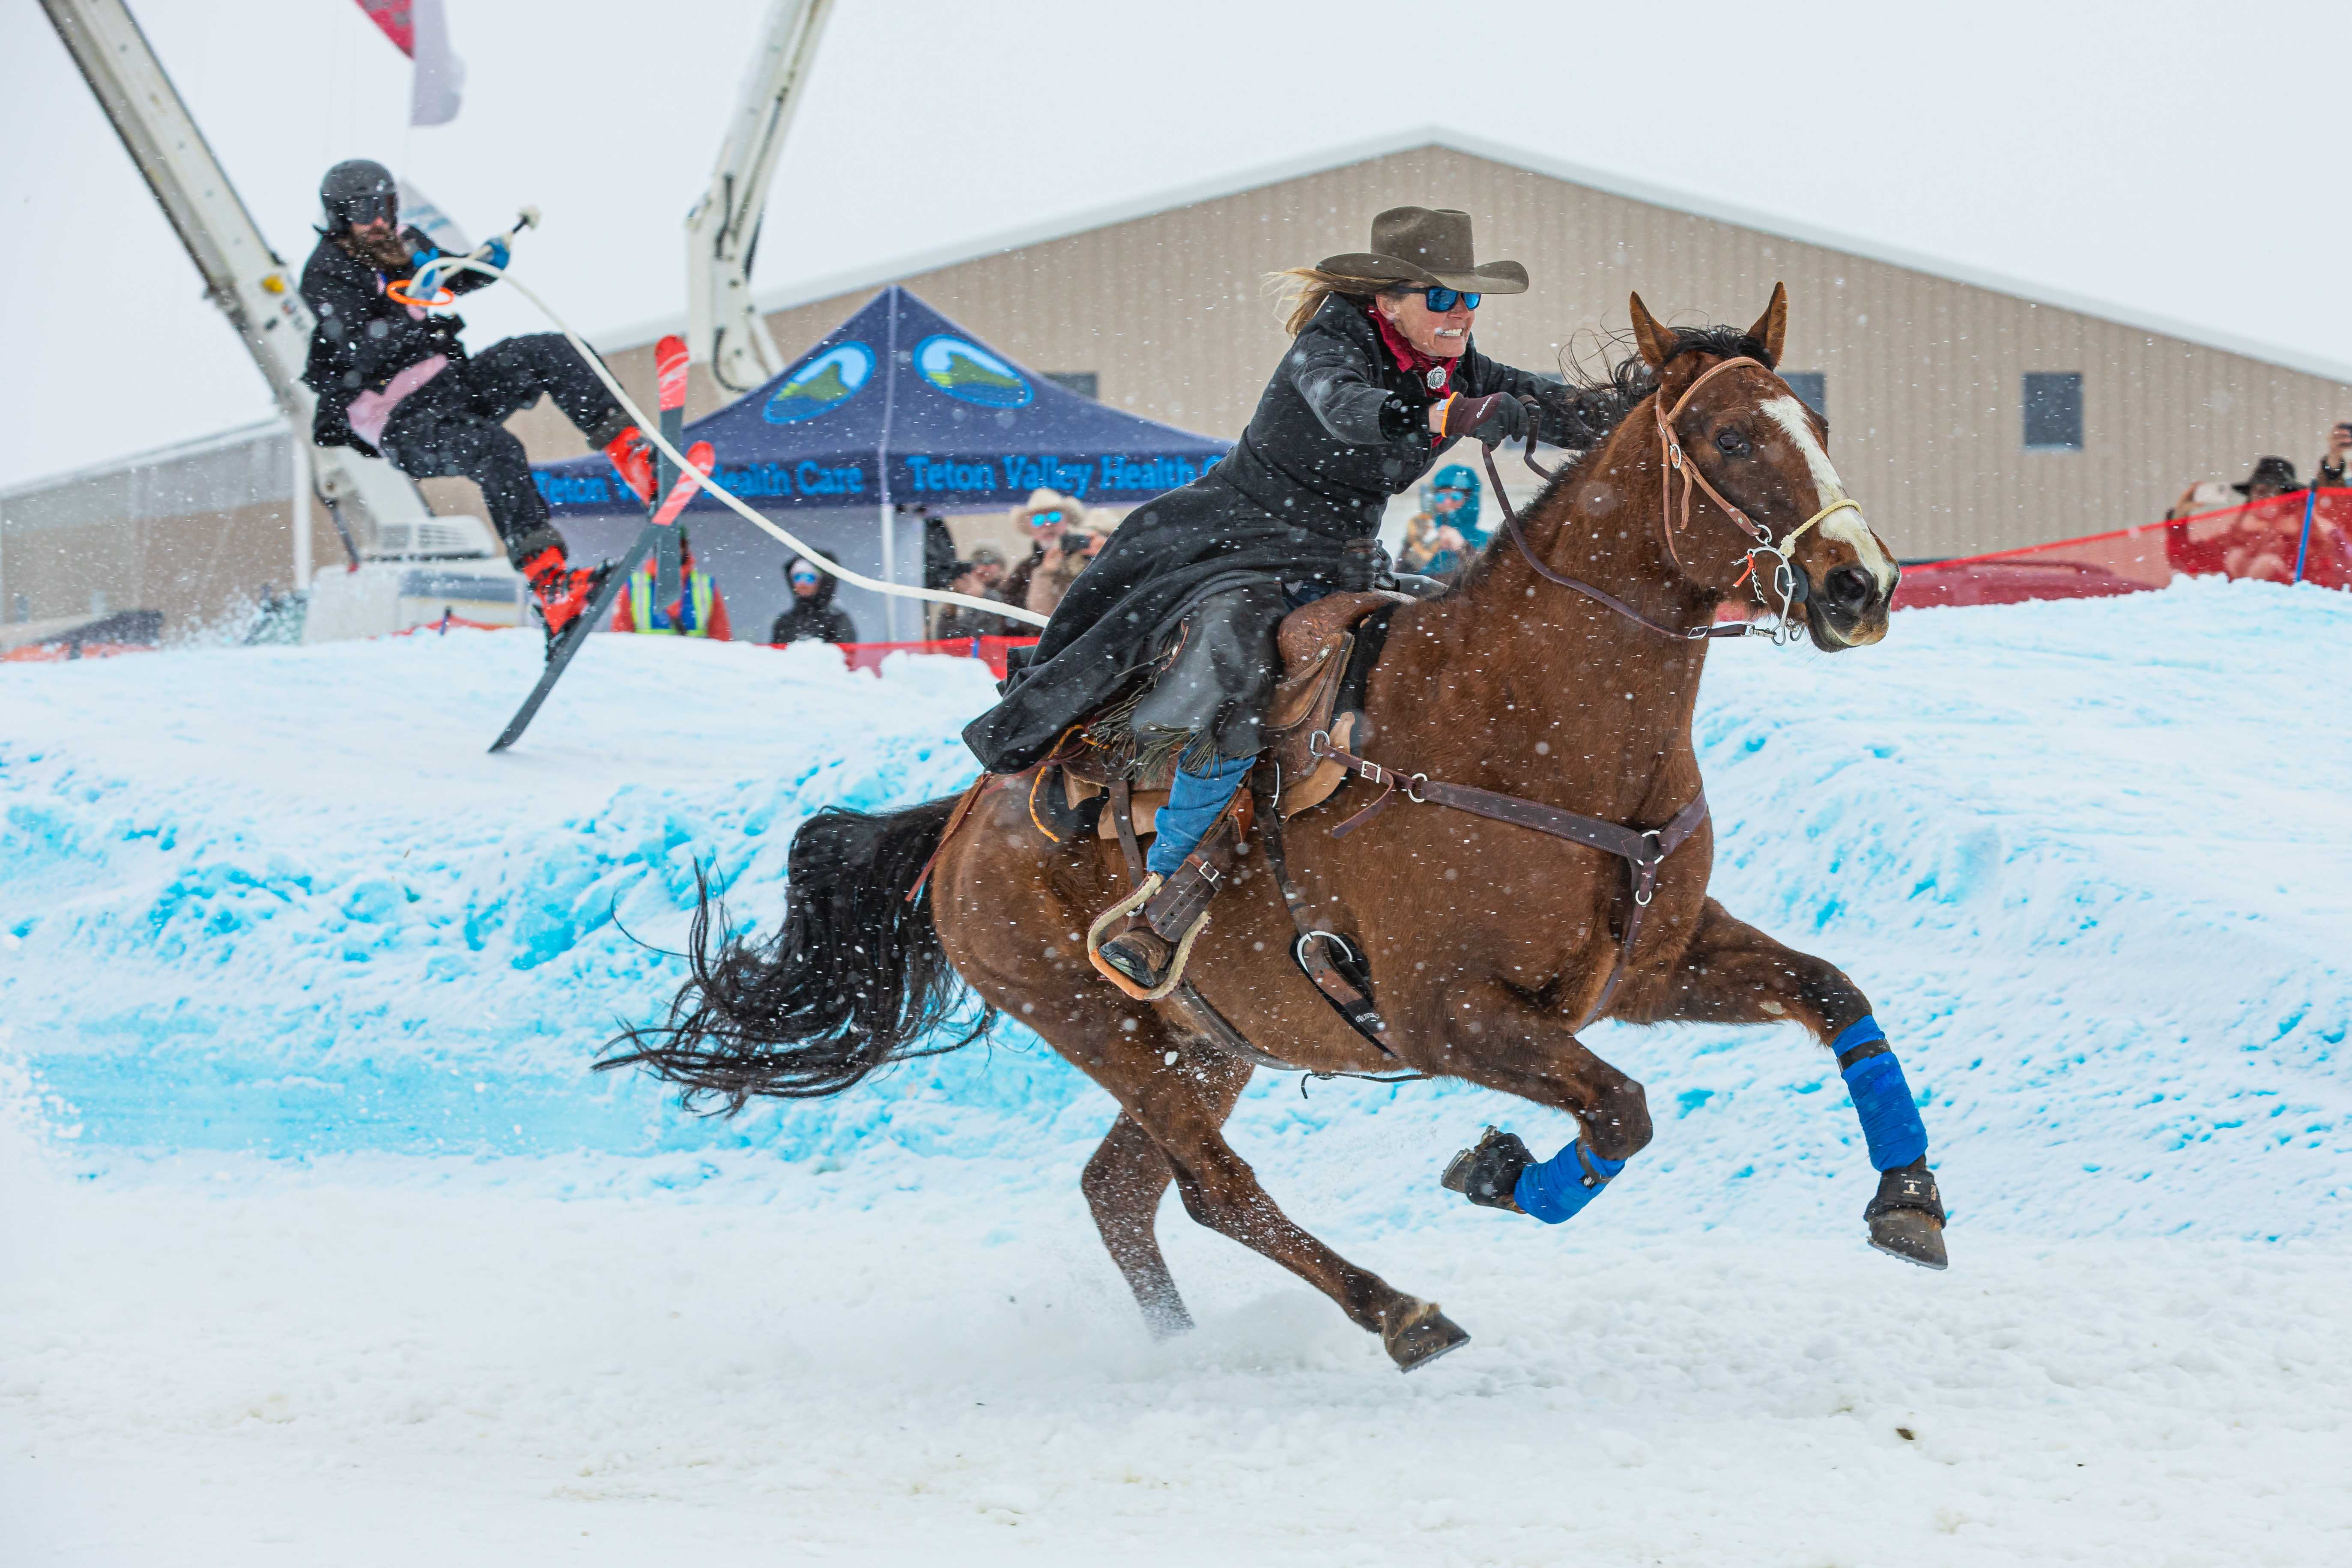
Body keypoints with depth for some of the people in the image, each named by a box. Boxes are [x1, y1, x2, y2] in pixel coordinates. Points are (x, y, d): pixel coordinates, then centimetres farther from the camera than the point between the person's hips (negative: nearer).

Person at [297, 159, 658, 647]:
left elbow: (452, 280, 28)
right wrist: (413, 306, -35)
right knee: (493, 447, -34)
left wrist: (487, 264, 7)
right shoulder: (327, 274, -12)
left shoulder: (404, 244, 8)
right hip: (401, 423, -7)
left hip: (452, 385, 7)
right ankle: (549, 586, -41)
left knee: (548, 352, -14)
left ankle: (634, 455, -19)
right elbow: (361, 352, -25)